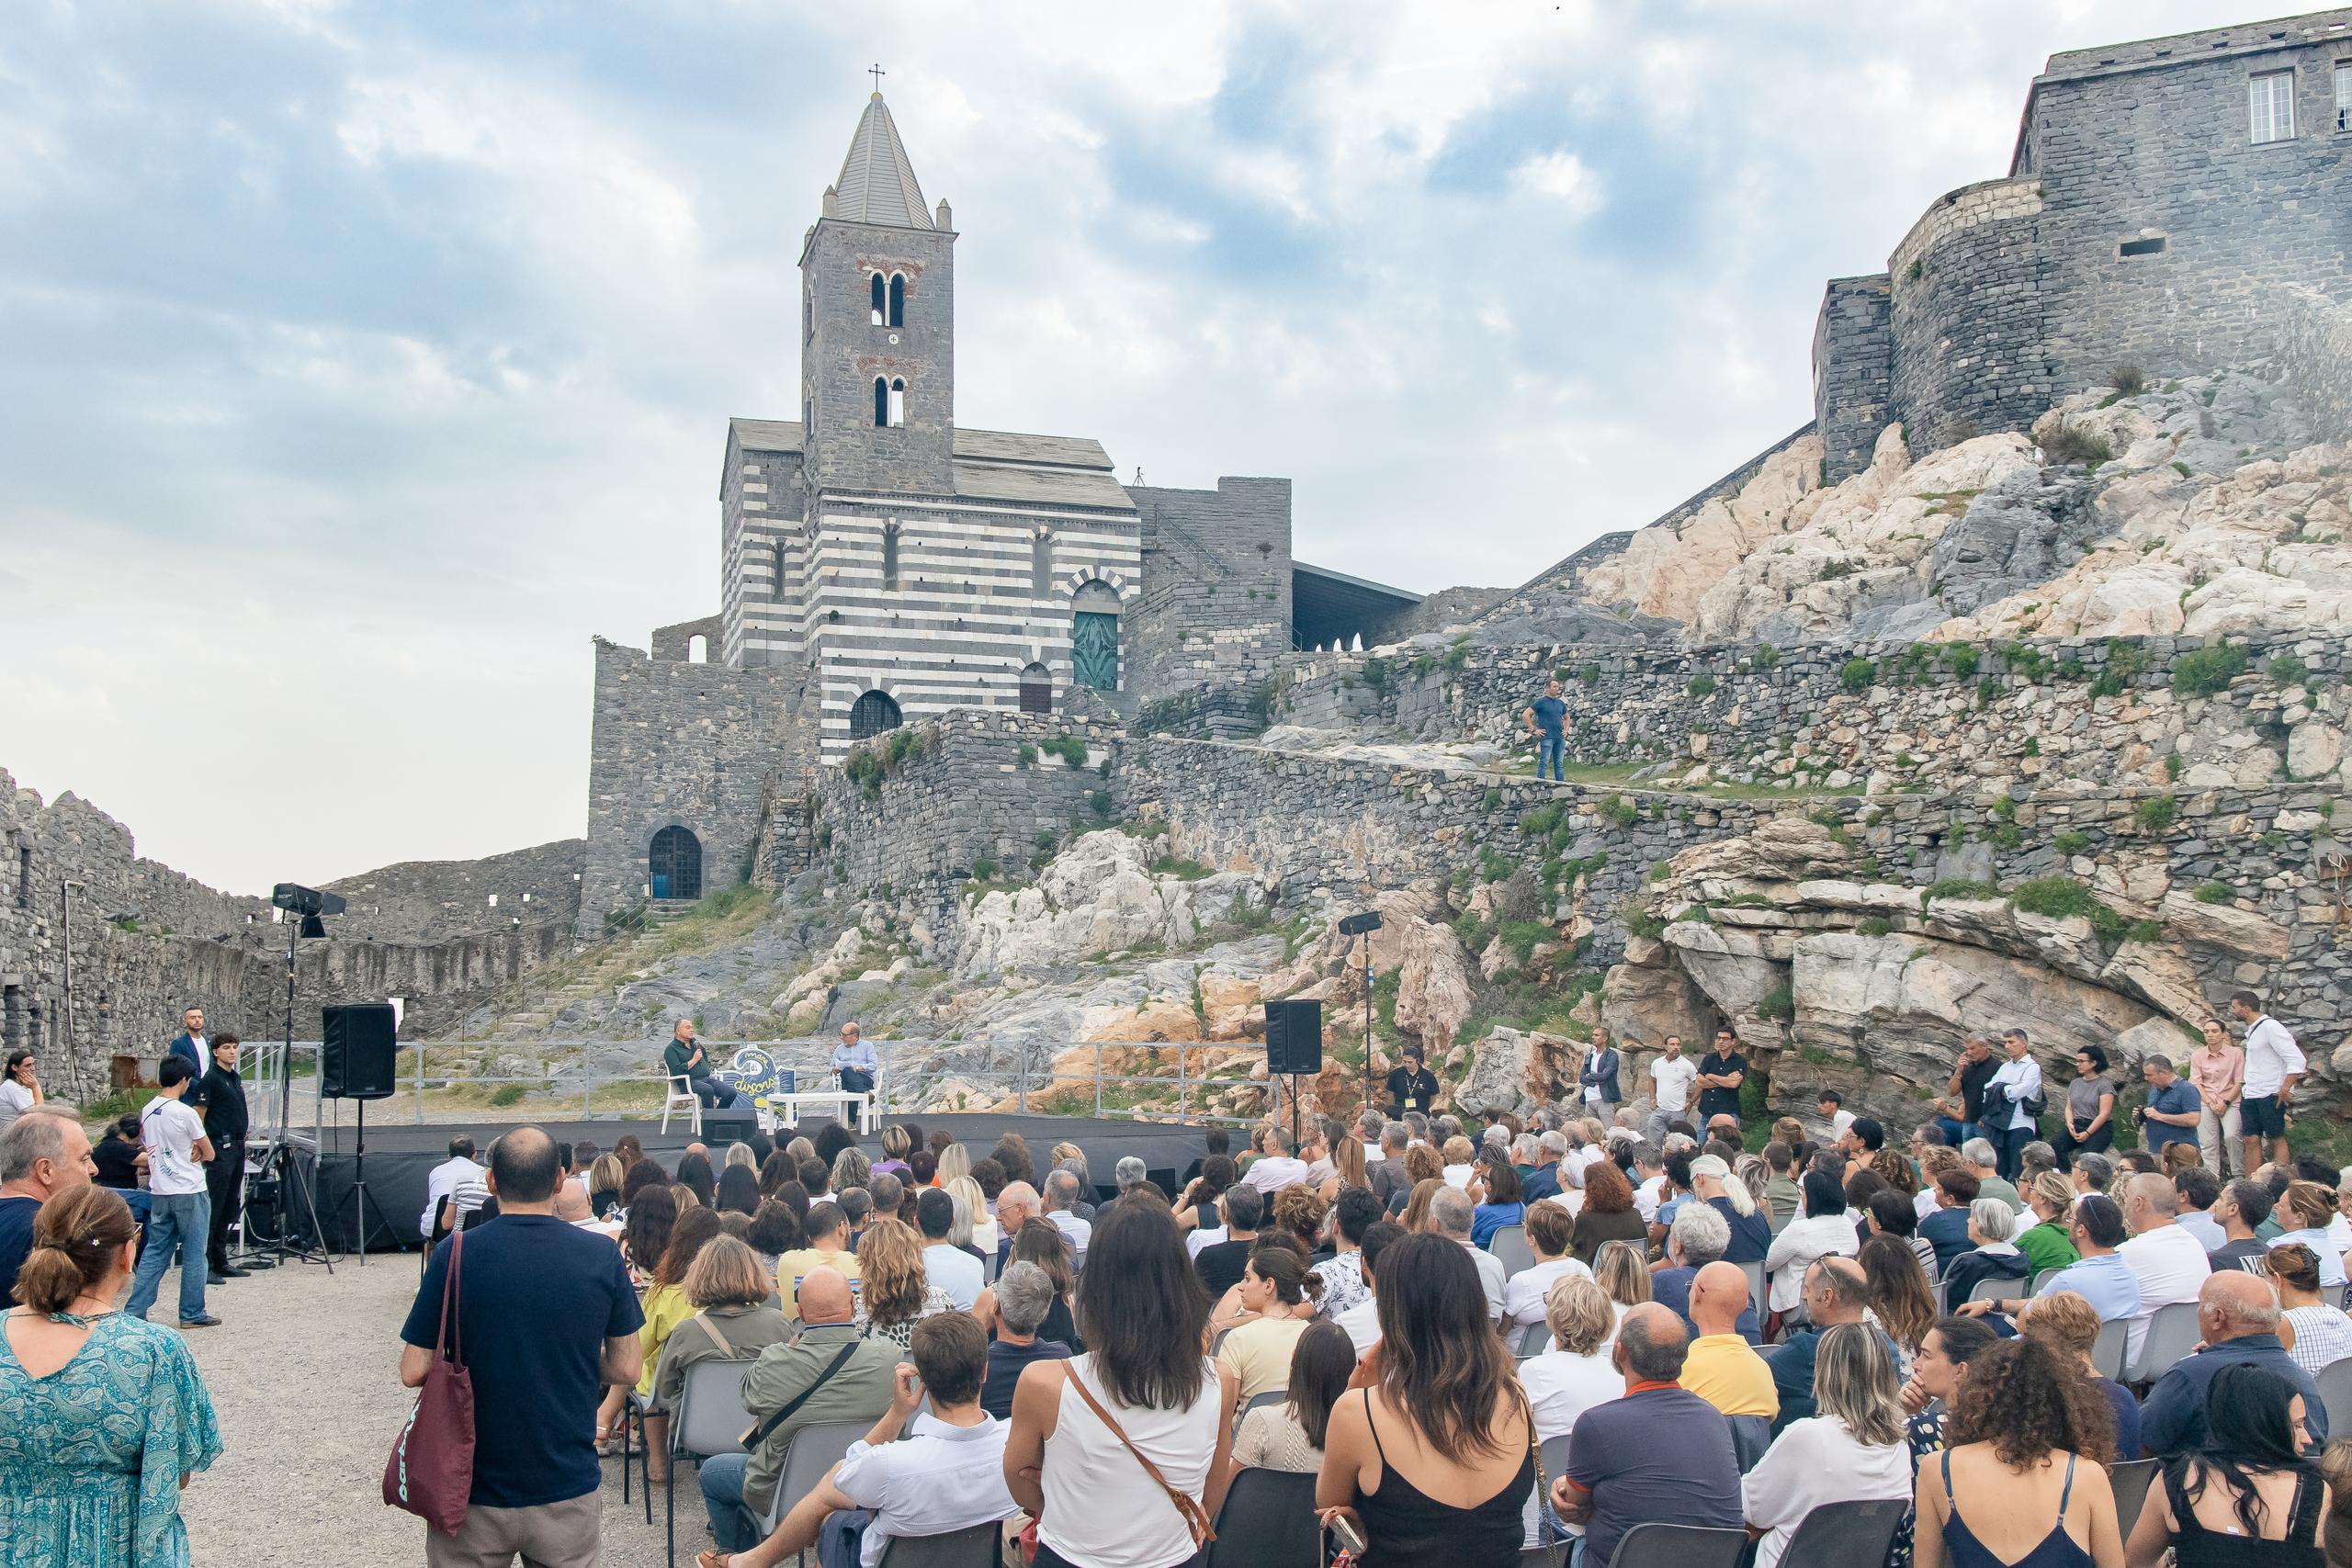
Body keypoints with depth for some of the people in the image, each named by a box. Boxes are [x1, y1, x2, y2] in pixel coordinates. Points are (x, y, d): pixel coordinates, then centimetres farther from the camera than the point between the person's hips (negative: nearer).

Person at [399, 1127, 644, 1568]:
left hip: (473, 1495, -1)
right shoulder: (602, 1255, -9)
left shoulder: (455, 1254, -12)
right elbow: (627, 1369, -3)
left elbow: (414, 1372, -8)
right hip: (568, 1490, 1)